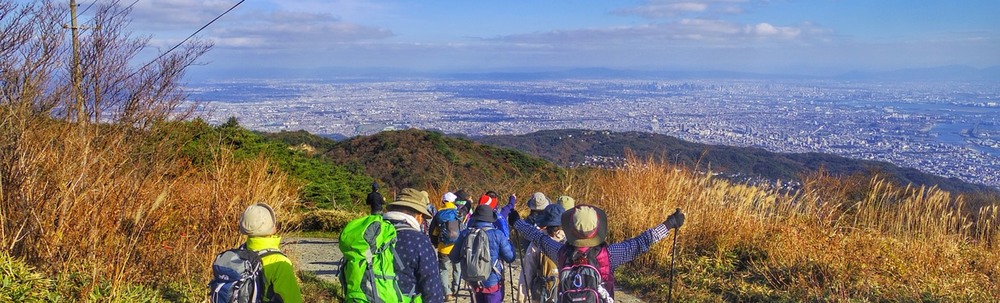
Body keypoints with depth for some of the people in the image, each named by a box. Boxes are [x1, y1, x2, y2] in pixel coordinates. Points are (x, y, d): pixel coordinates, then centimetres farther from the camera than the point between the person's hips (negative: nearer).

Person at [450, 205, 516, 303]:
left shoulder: (465, 234, -6)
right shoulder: (497, 235, -14)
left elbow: (454, 258, 2)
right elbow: (510, 257, -8)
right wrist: (508, 242, 9)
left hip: (474, 283, 3)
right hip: (493, 283, -3)